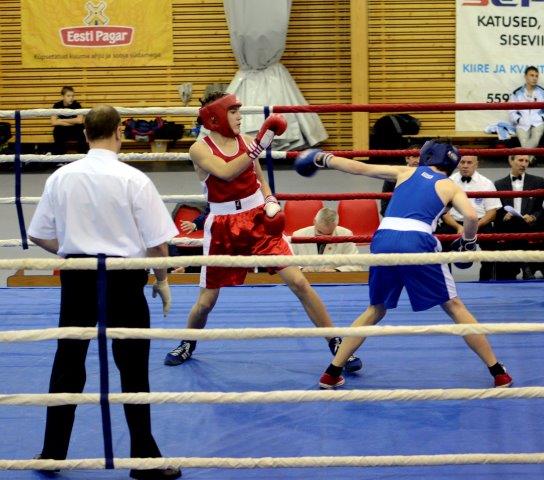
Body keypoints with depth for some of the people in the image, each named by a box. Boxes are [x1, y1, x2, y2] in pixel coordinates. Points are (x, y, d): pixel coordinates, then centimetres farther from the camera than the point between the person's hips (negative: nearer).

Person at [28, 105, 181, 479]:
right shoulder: (133, 180, -12)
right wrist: (162, 280, 7)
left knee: (68, 363, 14)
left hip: (78, 279, 3)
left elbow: (41, 236, 4)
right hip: (123, 280, -3)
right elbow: (157, 241, -10)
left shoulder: (61, 177, -3)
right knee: (133, 368, 7)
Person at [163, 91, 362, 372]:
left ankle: (337, 345, -1)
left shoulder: (246, 141, 3)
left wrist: (271, 202, -5)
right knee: (206, 301, 6)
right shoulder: (200, 149, -9)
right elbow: (226, 172, -27)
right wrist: (259, 146, -33)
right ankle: (188, 344, 37)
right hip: (222, 227, -2)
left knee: (298, 282, -9)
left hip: (259, 220, 2)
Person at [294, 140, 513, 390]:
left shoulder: (406, 172, 25)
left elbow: (360, 168, 29)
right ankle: (499, 373, 12)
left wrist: (324, 159, 42)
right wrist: (467, 243, 18)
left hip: (383, 240, 3)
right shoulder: (451, 187, 17)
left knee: (375, 310, 23)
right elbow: (471, 216, -1)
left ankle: (331, 373, 20)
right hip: (417, 243, -3)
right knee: (455, 307, 11)